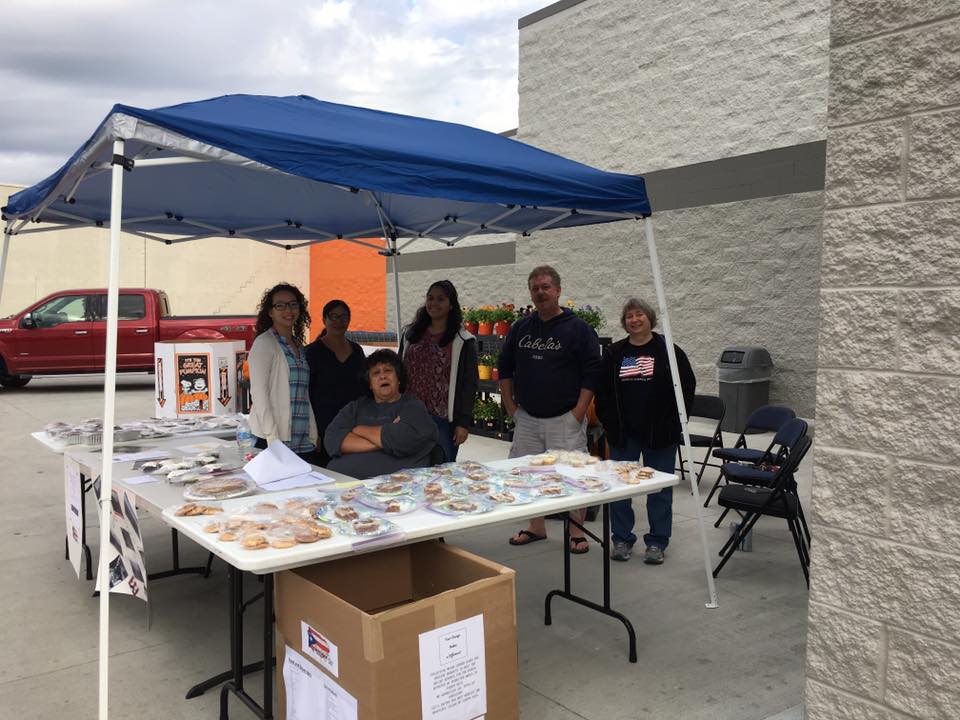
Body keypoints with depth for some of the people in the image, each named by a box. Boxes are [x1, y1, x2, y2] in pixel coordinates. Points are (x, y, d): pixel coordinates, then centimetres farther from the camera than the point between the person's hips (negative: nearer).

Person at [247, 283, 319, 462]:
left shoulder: (299, 347, 17)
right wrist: (273, 439, -17)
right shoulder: (264, 343, -3)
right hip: (273, 442, -6)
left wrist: (314, 436, 11)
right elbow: (259, 393, -10)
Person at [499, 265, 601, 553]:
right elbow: (505, 368, 17)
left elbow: (592, 372, -7)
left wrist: (578, 413, -12)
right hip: (527, 418, 5)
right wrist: (511, 407, 9)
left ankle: (577, 533, 13)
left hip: (565, 419, -5)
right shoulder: (520, 328, 9)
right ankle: (536, 528, 26)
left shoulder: (578, 328, -5)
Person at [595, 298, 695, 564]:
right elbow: (602, 390, 10)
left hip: (660, 433, -3)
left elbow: (687, 385, -2)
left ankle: (657, 542, 18)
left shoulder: (668, 351, -3)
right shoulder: (614, 353, 6)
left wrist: (673, 421, -6)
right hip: (623, 433, 3)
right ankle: (622, 539, 20)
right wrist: (608, 422, 2)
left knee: (660, 487, 6)